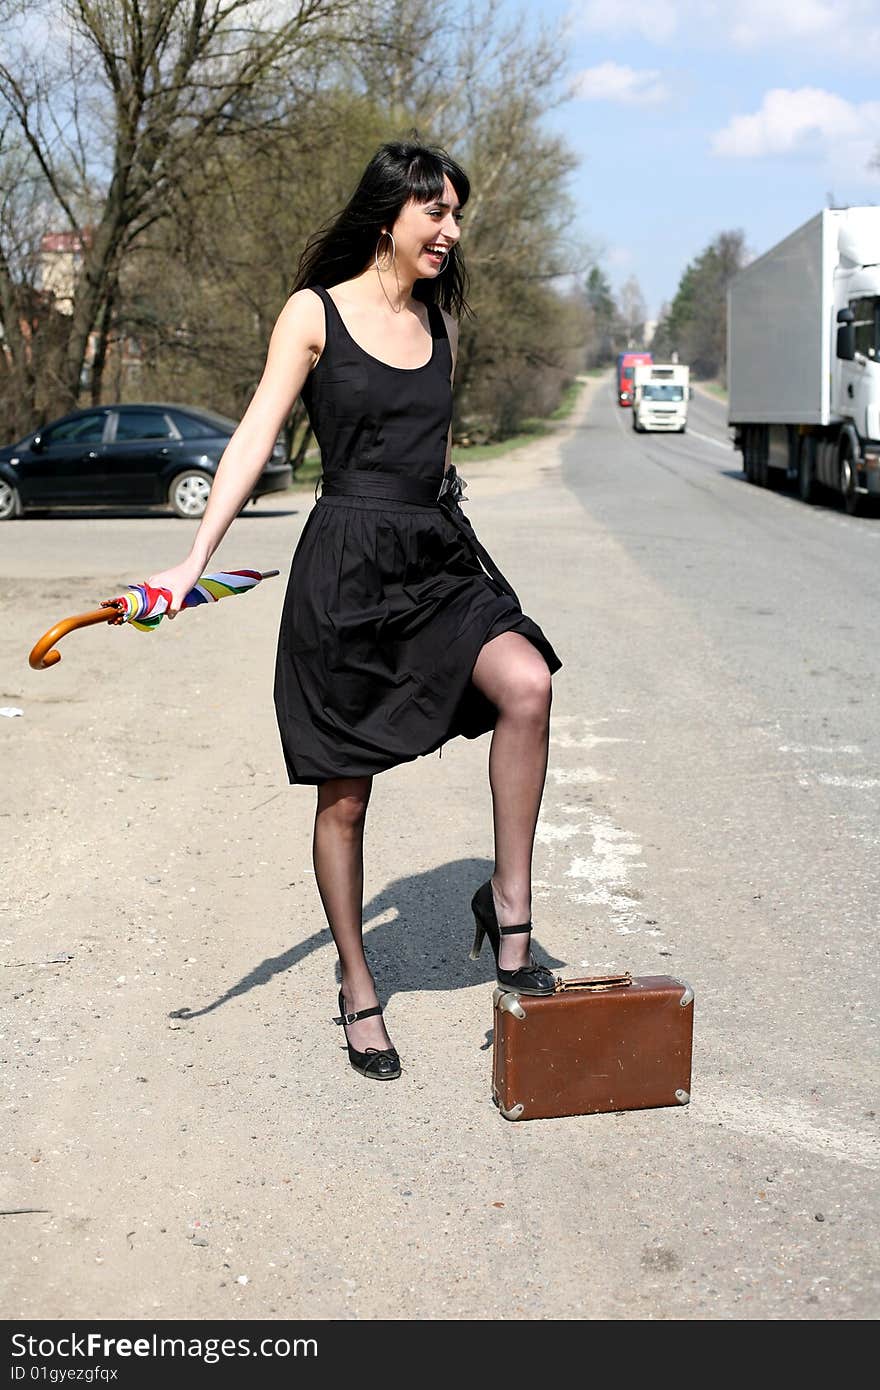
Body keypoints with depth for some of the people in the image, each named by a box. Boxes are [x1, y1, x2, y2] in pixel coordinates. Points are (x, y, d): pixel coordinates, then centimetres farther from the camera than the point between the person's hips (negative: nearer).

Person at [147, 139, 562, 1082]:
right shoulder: (315, 311, -3)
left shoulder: (439, 321, 12)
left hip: (437, 554, 4)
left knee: (527, 683, -26)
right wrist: (198, 558, -17)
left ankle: (508, 908, -12)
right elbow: (256, 436, -8)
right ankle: (357, 990, 21)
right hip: (347, 567, -4)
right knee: (343, 796, 3)